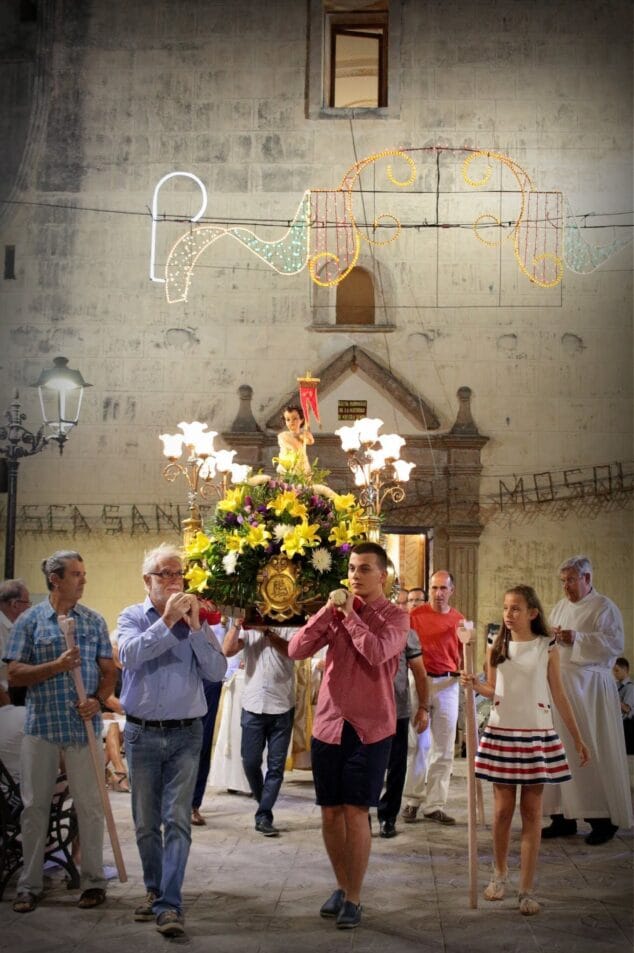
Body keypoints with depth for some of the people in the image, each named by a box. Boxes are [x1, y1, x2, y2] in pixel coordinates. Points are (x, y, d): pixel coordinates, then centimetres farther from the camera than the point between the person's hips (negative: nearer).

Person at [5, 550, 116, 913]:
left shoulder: (94, 621, 6)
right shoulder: (30, 621, 2)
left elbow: (109, 671, 7)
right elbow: (14, 674, -4)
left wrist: (98, 700, -13)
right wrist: (57, 665, -16)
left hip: (84, 727, 1)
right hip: (41, 726, -1)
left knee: (90, 805, 4)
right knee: (35, 806, 6)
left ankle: (93, 881, 15)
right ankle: (30, 884, 16)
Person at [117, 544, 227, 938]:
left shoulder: (196, 619, 4)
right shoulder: (133, 617, 2)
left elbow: (217, 671, -7)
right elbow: (130, 654, -19)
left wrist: (194, 628, -15)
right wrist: (166, 620, -23)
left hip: (185, 734, -1)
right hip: (141, 733, 1)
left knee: (178, 821, -8)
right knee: (146, 823, 11)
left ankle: (170, 905, -7)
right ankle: (155, 890, 28)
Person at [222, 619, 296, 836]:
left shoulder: (287, 628, 3)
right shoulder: (247, 629, 8)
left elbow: (292, 650, -17)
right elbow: (228, 650, -6)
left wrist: (267, 631, -21)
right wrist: (236, 625, -16)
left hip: (282, 707, -1)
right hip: (253, 706, 2)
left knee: (276, 765, 0)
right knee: (250, 761, 5)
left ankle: (263, 816, 5)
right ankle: (264, 804, 29)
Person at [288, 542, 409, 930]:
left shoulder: (395, 616, -4)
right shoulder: (335, 611, 8)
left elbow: (377, 652, -23)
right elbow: (296, 650, -3)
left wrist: (350, 614, -14)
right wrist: (328, 610, -11)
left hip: (370, 728, -4)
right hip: (328, 724, 4)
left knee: (355, 812, -5)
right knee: (330, 812, 10)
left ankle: (354, 898, 7)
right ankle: (342, 886, 27)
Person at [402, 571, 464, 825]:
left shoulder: (458, 619, 8)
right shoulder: (416, 614, -2)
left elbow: (461, 653, 16)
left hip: (448, 684, 3)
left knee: (444, 747, 5)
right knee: (419, 744, 3)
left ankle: (434, 804, 12)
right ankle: (412, 801, 14)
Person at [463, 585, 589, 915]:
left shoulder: (547, 647, -1)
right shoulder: (496, 646, 3)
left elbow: (559, 695, 4)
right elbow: (493, 690, 7)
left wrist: (577, 738, 5)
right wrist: (475, 685, -15)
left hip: (537, 734, -1)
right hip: (501, 732, 1)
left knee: (532, 810, 1)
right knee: (502, 808, 6)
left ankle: (527, 889, 5)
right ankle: (499, 874, 25)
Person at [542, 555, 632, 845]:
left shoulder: (604, 608, -5)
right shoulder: (560, 607, 16)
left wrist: (577, 639, -24)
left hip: (589, 689, -6)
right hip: (560, 687, 7)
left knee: (593, 753, -3)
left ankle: (604, 820, 7)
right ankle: (564, 818, 12)